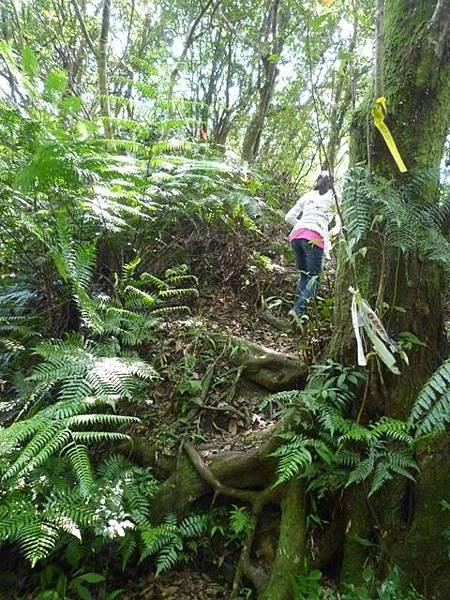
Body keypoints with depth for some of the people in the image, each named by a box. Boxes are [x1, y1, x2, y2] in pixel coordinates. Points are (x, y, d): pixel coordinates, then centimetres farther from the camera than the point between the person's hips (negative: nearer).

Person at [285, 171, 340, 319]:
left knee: (304, 275, 16)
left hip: (296, 235, 5)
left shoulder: (308, 196, 24)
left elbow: (289, 217, 20)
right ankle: (297, 309, -21)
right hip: (314, 237, -4)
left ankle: (297, 308, 6)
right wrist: (331, 232, 27)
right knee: (313, 277, -2)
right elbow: (340, 223, 10)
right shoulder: (334, 197, 15)